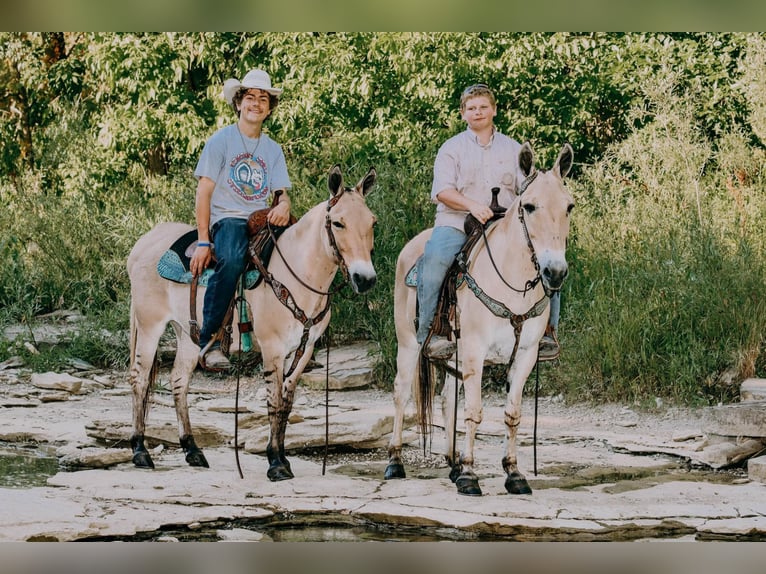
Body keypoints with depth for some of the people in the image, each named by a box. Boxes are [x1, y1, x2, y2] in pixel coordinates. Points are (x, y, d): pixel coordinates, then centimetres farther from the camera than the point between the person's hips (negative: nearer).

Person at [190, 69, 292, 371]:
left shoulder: (273, 149, 17)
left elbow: (282, 192, 13)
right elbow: (204, 192, -3)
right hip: (226, 219, -5)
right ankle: (208, 340, -33)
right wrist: (203, 242, -13)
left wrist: (283, 205, -15)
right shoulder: (221, 140, 3)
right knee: (232, 260, -39)